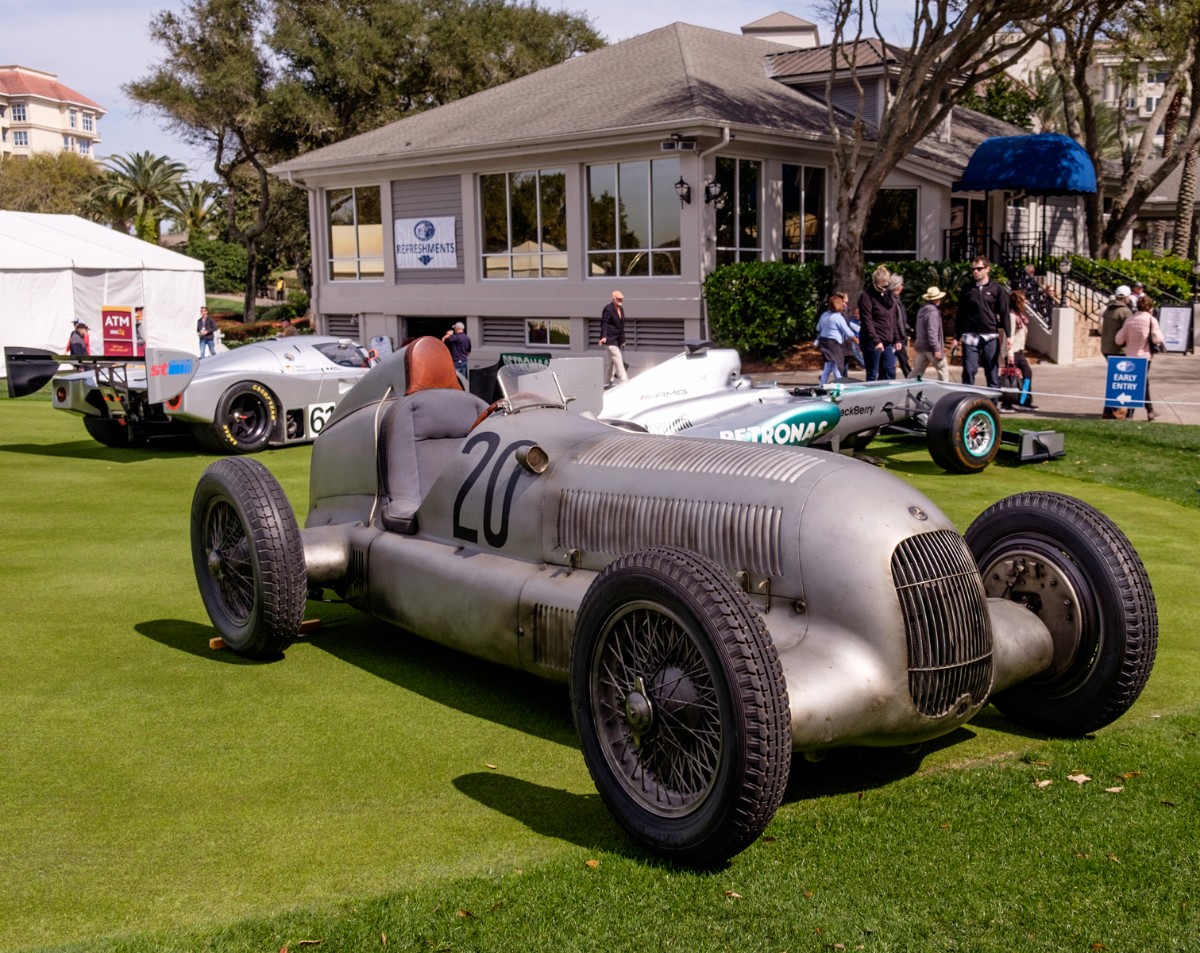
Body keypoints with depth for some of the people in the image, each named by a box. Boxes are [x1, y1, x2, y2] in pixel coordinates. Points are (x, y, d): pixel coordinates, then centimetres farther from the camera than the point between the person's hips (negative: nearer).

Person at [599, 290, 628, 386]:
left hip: (617, 339, 9)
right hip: (610, 339, -9)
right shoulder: (608, 309, -12)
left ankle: (606, 382, 20)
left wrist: (622, 339, 20)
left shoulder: (621, 309, 14)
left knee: (610, 361, 13)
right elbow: (604, 323, -18)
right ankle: (623, 381, -14)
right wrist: (603, 336, -30)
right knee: (618, 359, -12)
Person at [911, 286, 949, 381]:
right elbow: (932, 332, -23)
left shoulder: (922, 309, 12)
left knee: (917, 370, 9)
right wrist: (937, 349, -24)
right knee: (943, 370, 2)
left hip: (921, 345, 9)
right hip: (930, 347, -9)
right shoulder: (933, 312, -17)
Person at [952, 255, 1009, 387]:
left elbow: (1004, 313, 1)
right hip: (970, 337, 1)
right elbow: (960, 315, 12)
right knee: (968, 372, -3)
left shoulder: (997, 289, 4)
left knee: (992, 372, 3)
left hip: (990, 337, -1)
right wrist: (957, 337, 9)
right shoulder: (967, 289, 9)